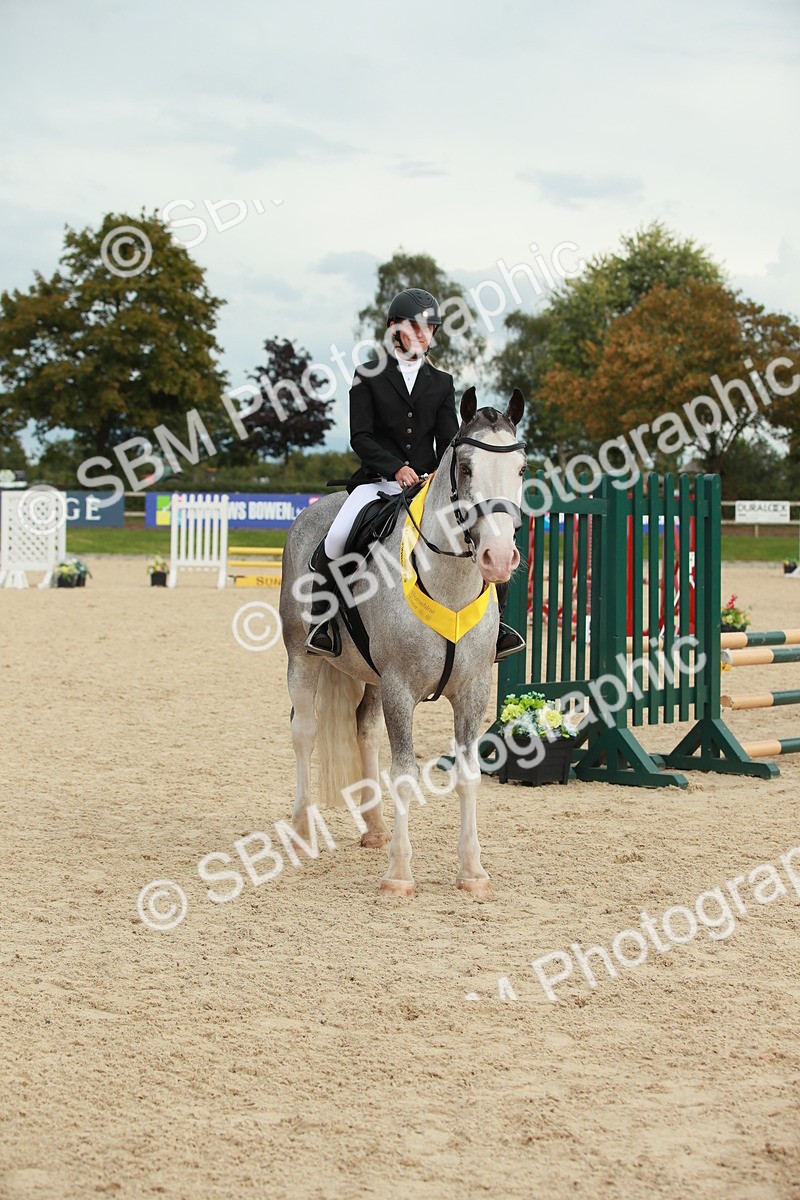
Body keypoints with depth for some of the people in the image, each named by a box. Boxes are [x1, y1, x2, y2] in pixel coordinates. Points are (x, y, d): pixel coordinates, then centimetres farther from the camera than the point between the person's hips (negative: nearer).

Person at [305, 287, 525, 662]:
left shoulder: (442, 383, 14)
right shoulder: (368, 377, 5)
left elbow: (449, 442, 7)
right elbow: (360, 437, -3)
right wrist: (396, 469, -18)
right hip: (378, 480, -3)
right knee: (336, 539, -30)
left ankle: (493, 623, 1)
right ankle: (320, 620, -8)